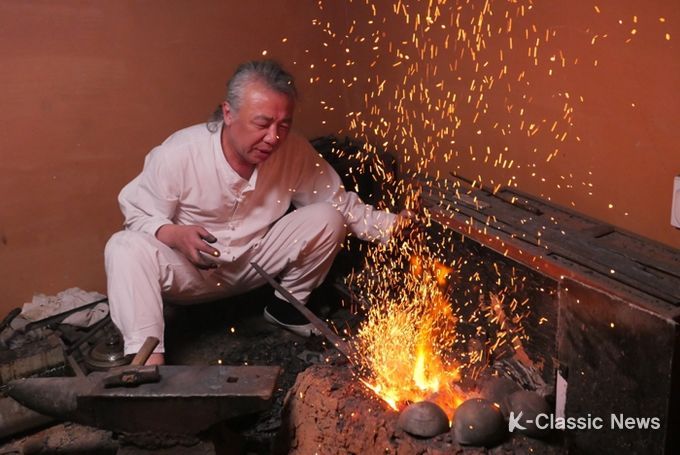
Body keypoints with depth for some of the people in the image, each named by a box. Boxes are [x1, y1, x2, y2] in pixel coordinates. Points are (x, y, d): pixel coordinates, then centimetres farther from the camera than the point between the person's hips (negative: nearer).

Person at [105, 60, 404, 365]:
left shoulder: (295, 152, -14)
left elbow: (342, 203, -6)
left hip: (256, 262, 3)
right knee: (126, 248, -31)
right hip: (190, 270, -3)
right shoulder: (177, 154, -23)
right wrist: (175, 235, -35)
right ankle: (148, 356, -31)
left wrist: (394, 226, -22)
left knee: (327, 218, -17)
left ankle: (287, 305, 5)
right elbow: (138, 213, -12)